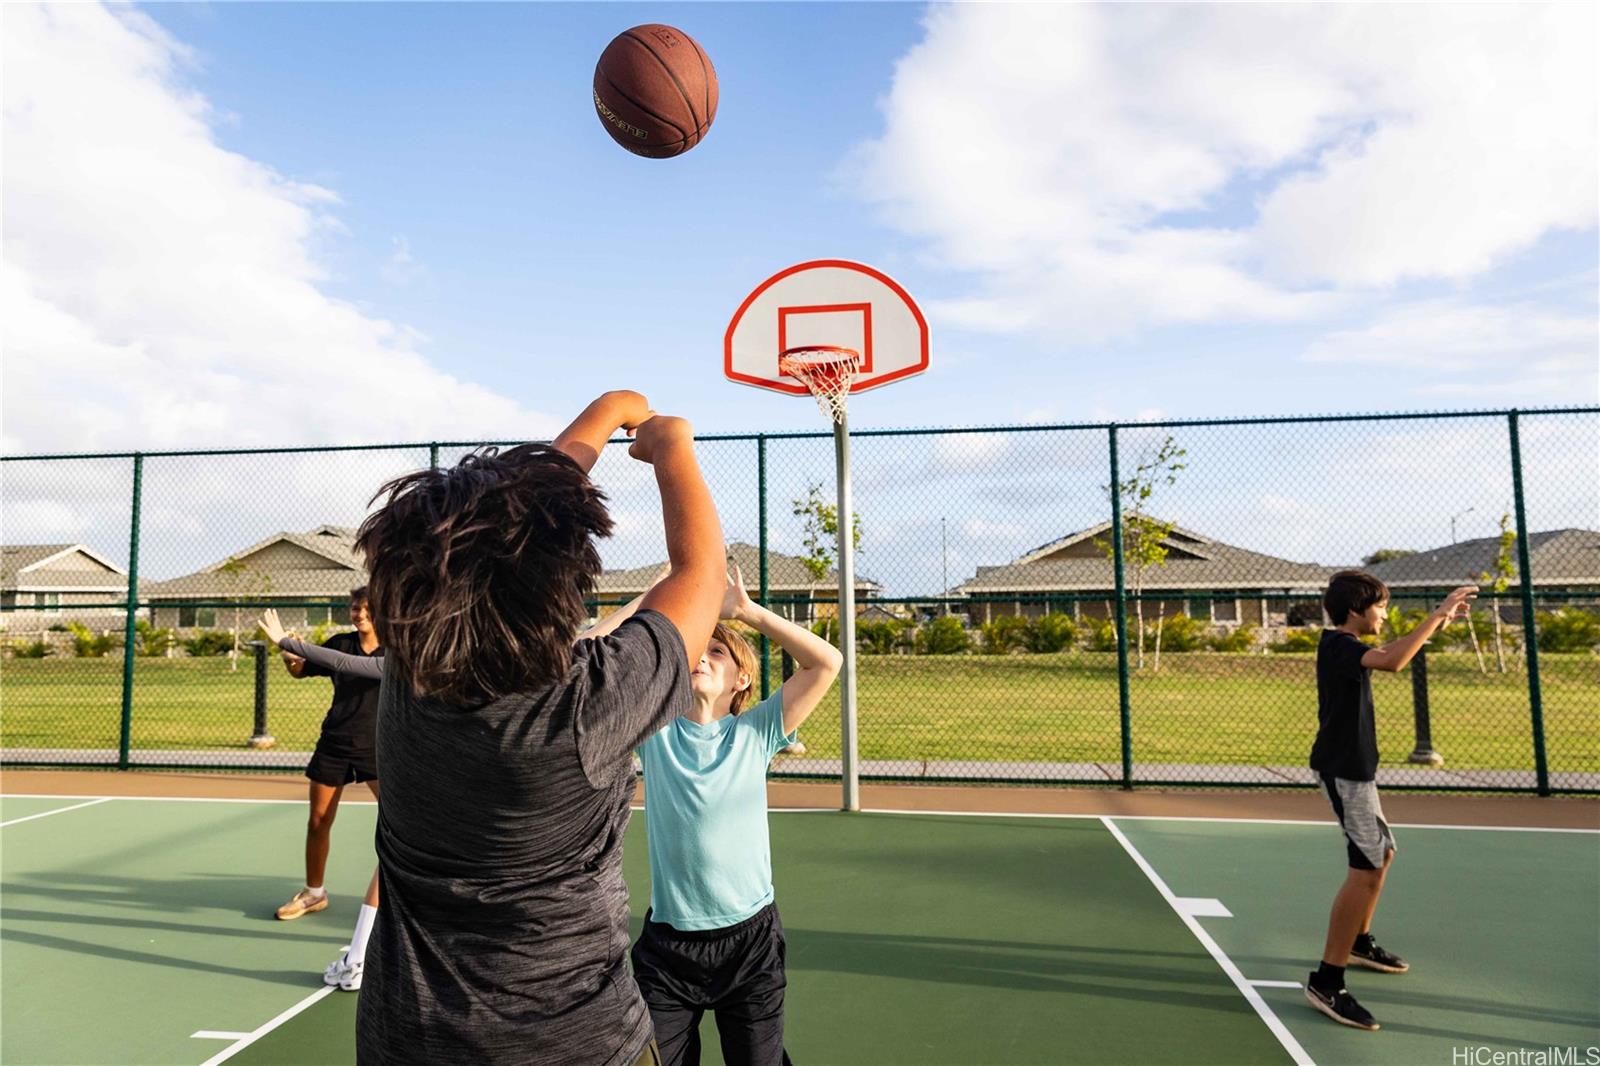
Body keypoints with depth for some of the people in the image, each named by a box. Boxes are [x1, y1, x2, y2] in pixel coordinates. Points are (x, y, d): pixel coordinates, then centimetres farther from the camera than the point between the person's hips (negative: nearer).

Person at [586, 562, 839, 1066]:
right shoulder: (654, 730, -3)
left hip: (750, 936, 0)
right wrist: (654, 595, -11)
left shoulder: (756, 731, -5)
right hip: (667, 943, 0)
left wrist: (747, 611, -15)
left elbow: (827, 662, -14)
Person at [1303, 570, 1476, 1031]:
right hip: (1345, 769, -11)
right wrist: (1438, 613, -29)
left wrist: (1435, 624, 17)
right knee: (1366, 867, -15)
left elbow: (1390, 654, 30)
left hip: (1354, 767, 11)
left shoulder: (1343, 645, 12)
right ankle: (1326, 981, -14)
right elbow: (1393, 661, -38)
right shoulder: (1338, 645, -19)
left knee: (1382, 852, 24)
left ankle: (1358, 943, 41)